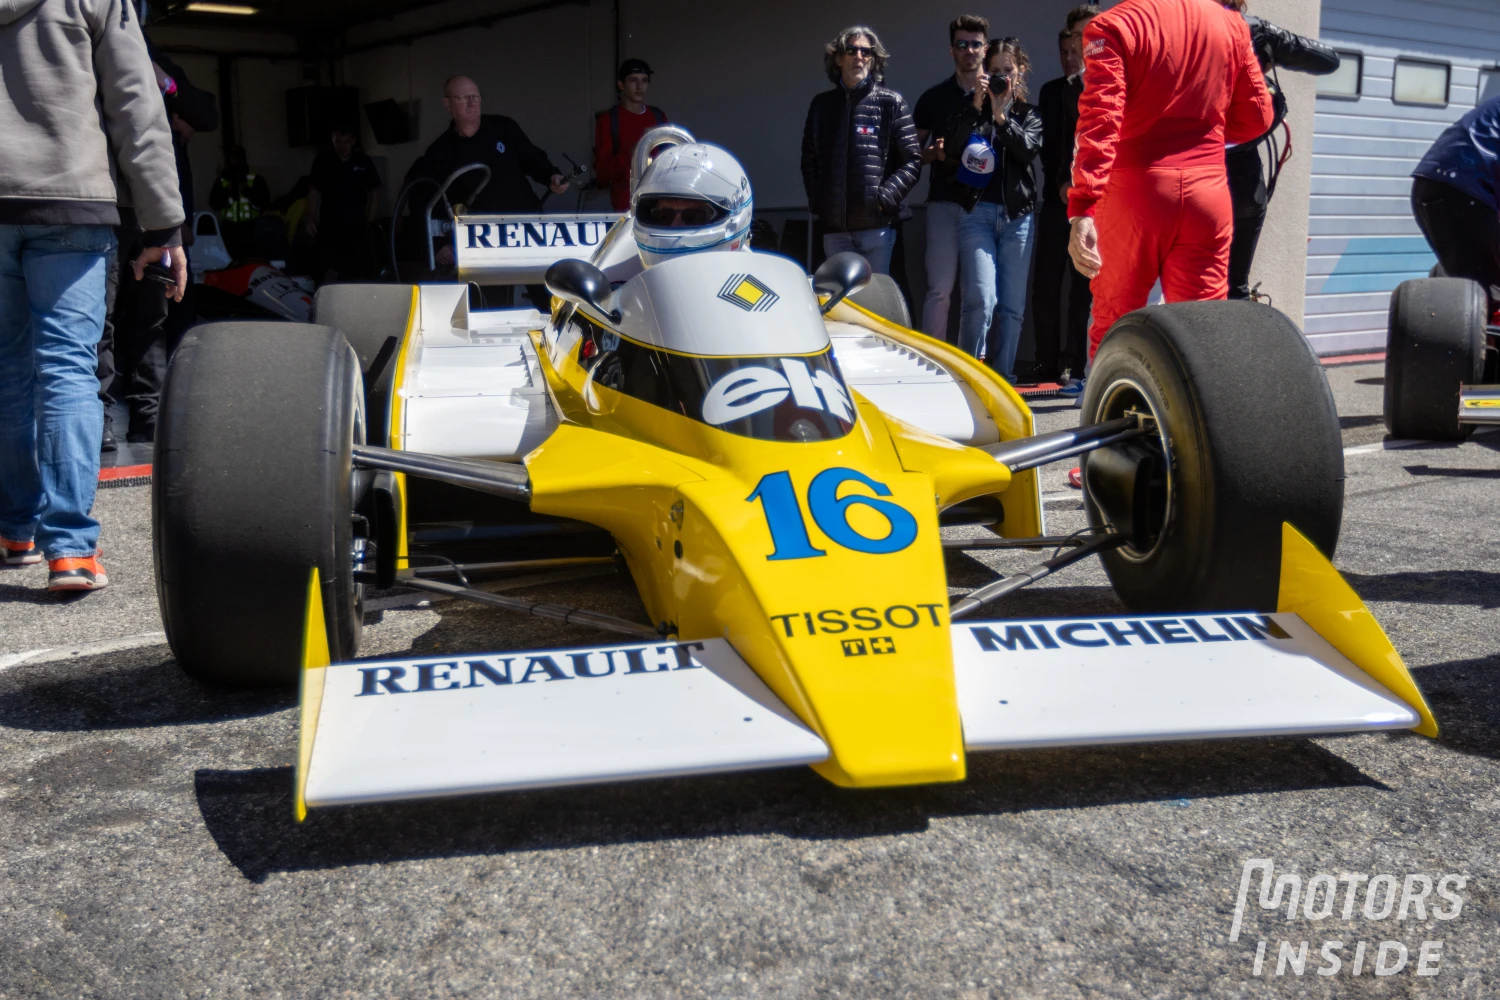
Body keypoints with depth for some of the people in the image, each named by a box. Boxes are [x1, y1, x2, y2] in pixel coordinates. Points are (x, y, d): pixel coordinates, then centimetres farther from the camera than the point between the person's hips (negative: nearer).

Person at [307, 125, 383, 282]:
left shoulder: (364, 162, 2)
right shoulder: (323, 161, 2)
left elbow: (375, 193, 9)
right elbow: (313, 191, 6)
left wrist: (369, 219, 3)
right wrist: (311, 219, -1)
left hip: (357, 226, 1)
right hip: (329, 225, -1)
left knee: (361, 272, 1)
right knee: (331, 271, -6)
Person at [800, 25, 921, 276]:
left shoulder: (892, 103, 4)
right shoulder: (822, 104, 15)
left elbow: (912, 160, -1)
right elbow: (809, 159, 18)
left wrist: (885, 197, -11)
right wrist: (816, 199, 6)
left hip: (876, 223, -3)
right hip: (834, 225, 4)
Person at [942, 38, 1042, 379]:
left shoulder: (1029, 115, 15)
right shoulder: (971, 109, 12)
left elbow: (1027, 149, -4)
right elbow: (952, 147, -5)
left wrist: (1001, 116, -14)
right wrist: (977, 104, -11)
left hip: (1017, 216, 2)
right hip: (977, 212, -2)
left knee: (1013, 305, 3)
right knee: (981, 299, -17)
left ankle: (1003, 379, 10)